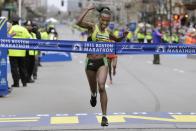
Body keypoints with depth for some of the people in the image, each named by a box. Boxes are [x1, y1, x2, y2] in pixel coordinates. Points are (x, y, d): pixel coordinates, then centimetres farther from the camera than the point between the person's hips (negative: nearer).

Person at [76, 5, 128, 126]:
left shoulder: (108, 33, 5)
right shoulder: (92, 27, -5)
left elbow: (117, 40, 26)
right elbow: (79, 22, -25)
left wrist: (123, 36, 6)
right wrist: (88, 10, -24)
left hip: (102, 62, 1)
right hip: (90, 62, -1)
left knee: (102, 87, -17)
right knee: (93, 88, 19)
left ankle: (104, 116, -13)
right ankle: (94, 95, 59)